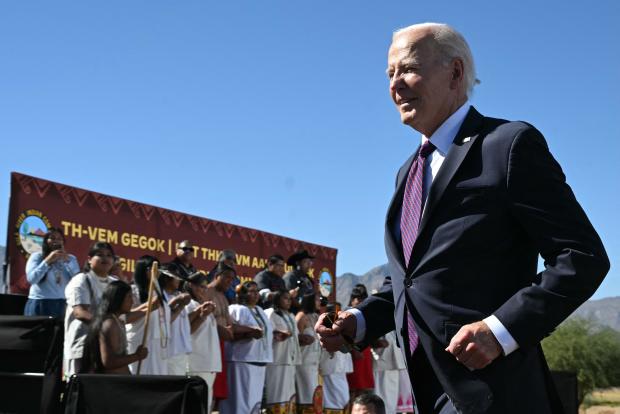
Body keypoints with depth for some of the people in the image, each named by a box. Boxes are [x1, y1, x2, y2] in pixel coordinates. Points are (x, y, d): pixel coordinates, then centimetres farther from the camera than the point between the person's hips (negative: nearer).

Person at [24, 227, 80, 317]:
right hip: (39, 304, -2)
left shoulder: (70, 258, 13)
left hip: (62, 305, 2)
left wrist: (67, 260, -7)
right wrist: (47, 261, -13)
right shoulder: (36, 256, 5)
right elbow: (31, 279, -10)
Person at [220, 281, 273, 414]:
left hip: (259, 359, 8)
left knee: (255, 398, 9)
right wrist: (248, 334, -25)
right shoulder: (235, 309, -5)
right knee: (241, 398, -9)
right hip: (242, 360, -8)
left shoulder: (260, 310, 20)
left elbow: (267, 330, 25)